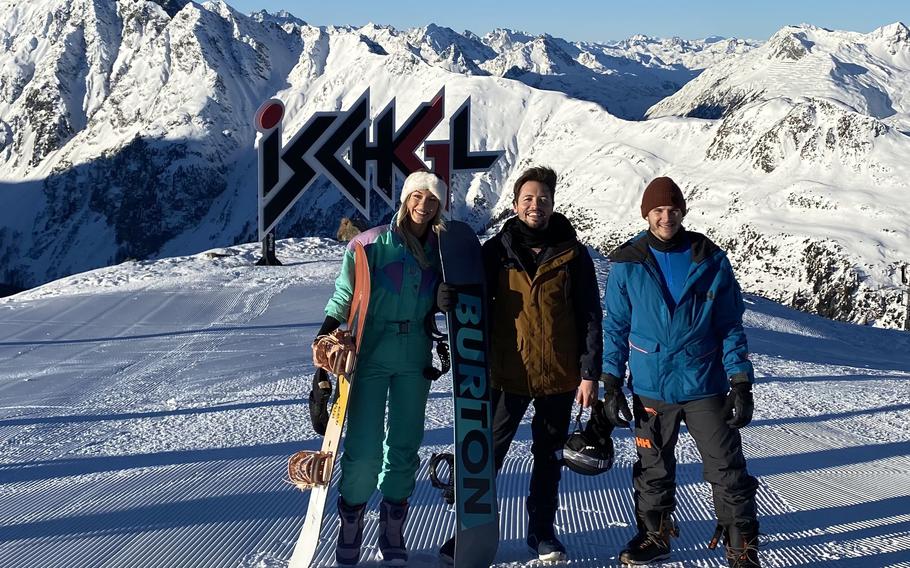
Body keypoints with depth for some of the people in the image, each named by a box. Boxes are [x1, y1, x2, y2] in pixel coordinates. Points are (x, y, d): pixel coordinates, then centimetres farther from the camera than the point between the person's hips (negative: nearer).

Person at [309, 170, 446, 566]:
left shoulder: (439, 251, 7)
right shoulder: (372, 244, -6)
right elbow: (343, 300, -6)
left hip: (414, 360, 4)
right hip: (370, 355, -4)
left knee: (405, 446, 7)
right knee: (364, 448, -9)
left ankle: (392, 534, 20)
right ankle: (349, 534, 8)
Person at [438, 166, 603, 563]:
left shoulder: (572, 254, -1)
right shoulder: (496, 251, 1)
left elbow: (589, 317, 0)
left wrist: (590, 373, -4)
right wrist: (449, 298, -17)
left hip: (559, 375, 0)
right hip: (508, 372, 0)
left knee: (548, 455, 13)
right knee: (488, 453, 2)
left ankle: (542, 530, 27)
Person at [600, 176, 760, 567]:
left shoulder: (711, 261, -2)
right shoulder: (627, 265, -1)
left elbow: (730, 326, 1)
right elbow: (615, 328, 5)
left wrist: (741, 383, -4)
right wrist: (612, 385, 0)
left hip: (705, 387, -1)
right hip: (651, 389, 1)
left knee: (728, 471, 0)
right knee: (652, 471, 14)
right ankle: (654, 535, 32)